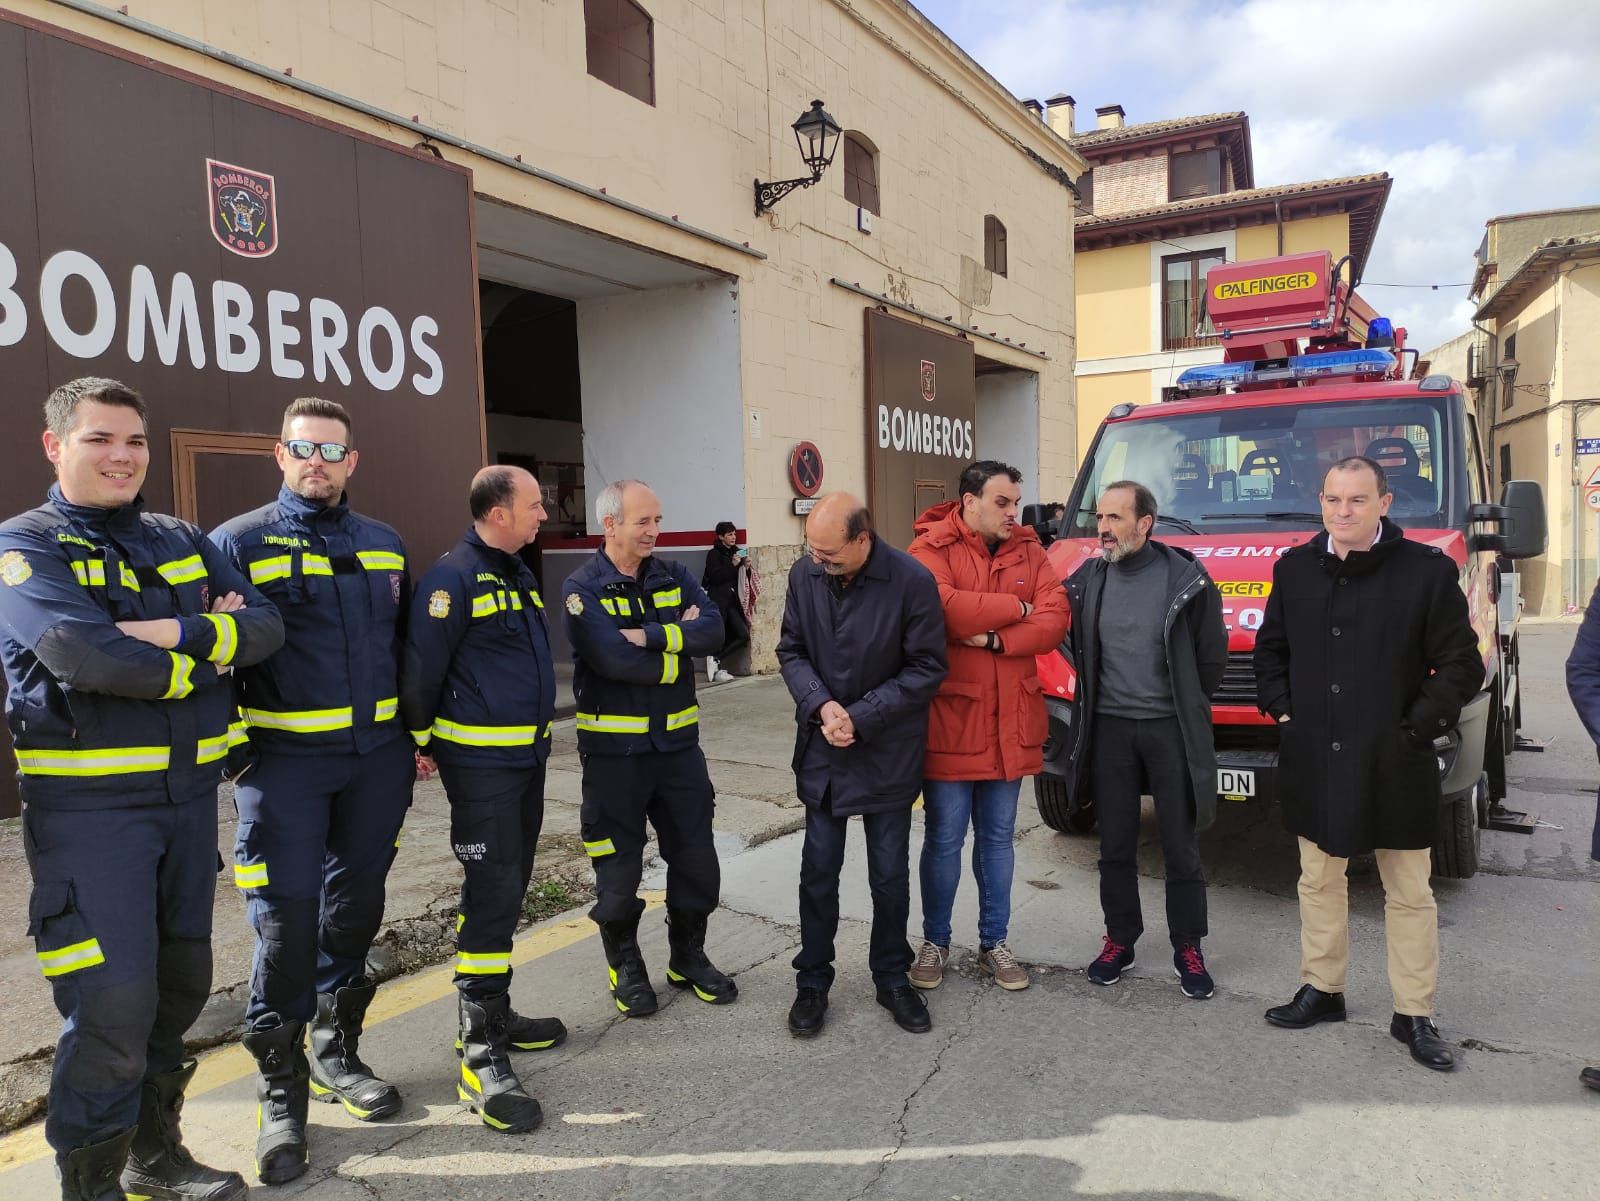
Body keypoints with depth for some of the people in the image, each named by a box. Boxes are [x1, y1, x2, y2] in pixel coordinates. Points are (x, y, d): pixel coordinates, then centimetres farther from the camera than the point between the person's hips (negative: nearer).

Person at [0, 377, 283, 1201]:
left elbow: (264, 626, -1)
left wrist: (176, 632, -18)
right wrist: (209, 653, -11)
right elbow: (85, 655, -23)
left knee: (181, 984, 15)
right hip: (87, 806, -6)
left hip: (190, 794, 6)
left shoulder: (182, 542, 11)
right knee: (114, 1007, -6)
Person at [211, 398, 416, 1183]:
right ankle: (280, 1090, 16)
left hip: (376, 758, 4)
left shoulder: (384, 545, 11)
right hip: (285, 762, -4)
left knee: (355, 908, 14)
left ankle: (336, 1051, 33)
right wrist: (232, 756, -11)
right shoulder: (239, 543, -2)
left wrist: (415, 737, 13)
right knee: (287, 922, -3)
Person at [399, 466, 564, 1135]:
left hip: (527, 756, 9)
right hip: (479, 760, -9)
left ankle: (492, 1012, 30)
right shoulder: (453, 577, -15)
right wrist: (422, 744, -5)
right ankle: (482, 1055, -2)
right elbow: (421, 667, -14)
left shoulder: (519, 574, 14)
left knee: (507, 889, 16)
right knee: (492, 894, -9)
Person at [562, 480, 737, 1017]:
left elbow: (713, 630, -12)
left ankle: (689, 957, 33)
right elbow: (615, 659, -24)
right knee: (619, 868, 8)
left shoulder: (673, 577, 5)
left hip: (677, 743, 5)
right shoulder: (584, 589, -10)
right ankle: (626, 967, 29)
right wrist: (679, 643, -12)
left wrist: (651, 635, -22)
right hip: (614, 750, -4)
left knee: (696, 857, 12)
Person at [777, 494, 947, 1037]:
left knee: (890, 874, 11)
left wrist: (861, 717, -17)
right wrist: (822, 705, -15)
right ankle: (813, 981, 26)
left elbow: (927, 667, -13)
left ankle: (892, 978, 30)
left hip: (888, 753, -2)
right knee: (818, 870, 10)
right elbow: (791, 650, 2)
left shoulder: (912, 581, -17)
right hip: (822, 750, 3)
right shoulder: (805, 574, -6)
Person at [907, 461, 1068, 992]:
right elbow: (941, 607, -26)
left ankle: (993, 943, 29)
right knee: (944, 840, 7)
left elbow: (1054, 619, -4)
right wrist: (1015, 607, -13)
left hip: (1010, 723, 4)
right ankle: (935, 942, 25)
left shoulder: (1028, 551, 7)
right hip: (949, 719, -4)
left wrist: (994, 638, -19)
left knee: (998, 838, 15)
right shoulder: (931, 549, -8)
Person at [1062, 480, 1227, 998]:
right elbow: (1078, 648, 14)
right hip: (1108, 727, 3)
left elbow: (1212, 655, 1)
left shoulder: (1185, 579, -8)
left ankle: (1188, 949, 21)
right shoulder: (1087, 580, 0)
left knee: (1181, 847, 7)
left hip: (1169, 727, -2)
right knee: (1115, 847, 11)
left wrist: (1186, 708, 8)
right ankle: (1119, 939, 26)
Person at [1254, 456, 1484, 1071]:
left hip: (1394, 765, -3)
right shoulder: (1295, 568, 5)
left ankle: (1415, 1014, 22)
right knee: (1319, 882, 16)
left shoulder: (1428, 570, -6)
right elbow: (1269, 648, 15)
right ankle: (1321, 989, 31)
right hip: (1313, 761, 4)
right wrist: (1282, 709, 2)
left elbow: (1462, 664, -4)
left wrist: (1418, 726, -11)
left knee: (1409, 894, 9)